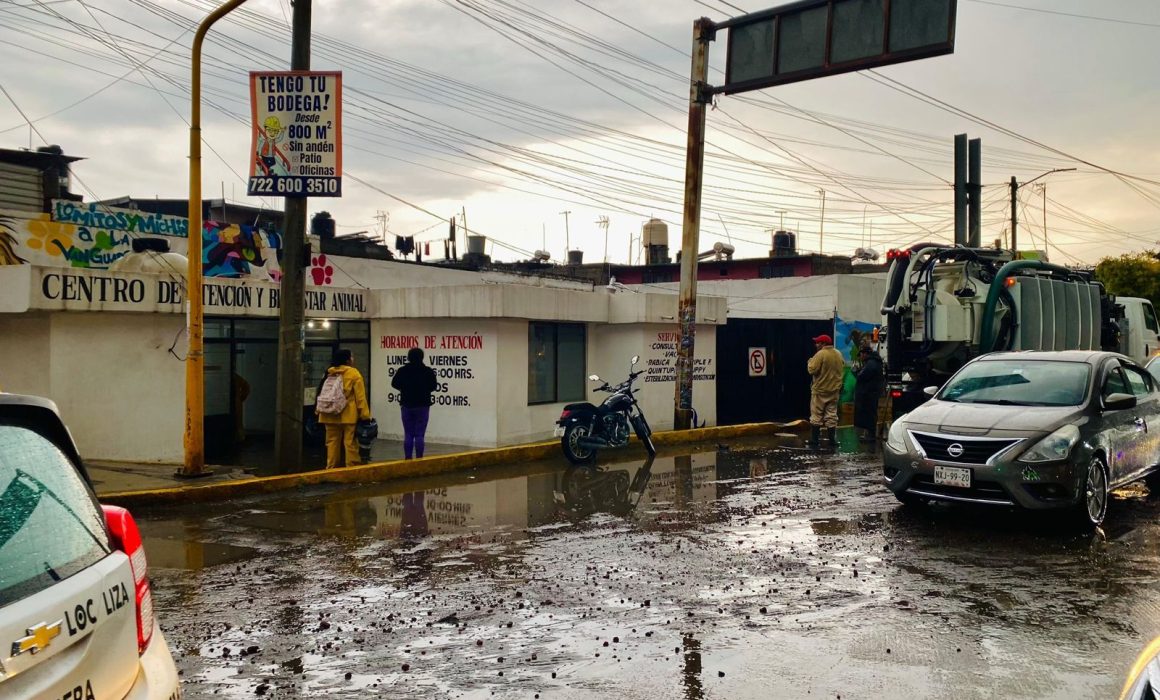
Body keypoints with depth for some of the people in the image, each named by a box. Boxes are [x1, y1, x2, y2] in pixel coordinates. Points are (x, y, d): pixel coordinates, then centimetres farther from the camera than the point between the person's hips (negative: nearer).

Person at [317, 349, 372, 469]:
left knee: (332, 442, 10)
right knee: (350, 442, -1)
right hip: (349, 415, -5)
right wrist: (365, 414, -9)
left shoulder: (329, 373, 9)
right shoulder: (353, 373, -7)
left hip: (331, 415, 5)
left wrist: (319, 411, 16)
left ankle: (331, 468, 13)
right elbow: (360, 396, -11)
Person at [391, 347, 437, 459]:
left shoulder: (402, 370, -4)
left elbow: (394, 384, 4)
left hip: (407, 405, 2)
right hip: (422, 406, -2)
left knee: (408, 435, 8)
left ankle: (408, 459, 8)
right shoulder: (428, 371, -10)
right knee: (419, 435, 0)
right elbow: (433, 386, -3)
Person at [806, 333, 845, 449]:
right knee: (832, 415, 9)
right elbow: (842, 370, 16)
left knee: (816, 416, 1)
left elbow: (812, 370, -20)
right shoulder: (838, 354, 8)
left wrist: (810, 362, -3)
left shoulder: (820, 354, -17)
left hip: (820, 390, -6)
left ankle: (814, 441, 2)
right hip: (834, 390, 6)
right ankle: (832, 440, 9)